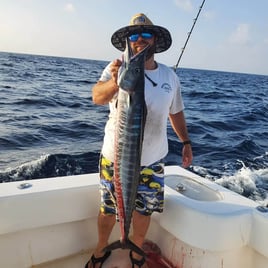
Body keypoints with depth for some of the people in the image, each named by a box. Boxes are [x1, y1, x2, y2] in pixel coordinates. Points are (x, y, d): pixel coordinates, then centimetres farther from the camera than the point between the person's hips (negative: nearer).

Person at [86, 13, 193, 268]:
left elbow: (176, 112, 12)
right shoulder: (118, 68, -11)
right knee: (109, 209, 16)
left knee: (143, 210, 16)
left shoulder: (169, 76, 1)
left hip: (151, 160, 3)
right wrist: (115, 82, -48)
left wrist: (186, 141, 7)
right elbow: (97, 97, -29)